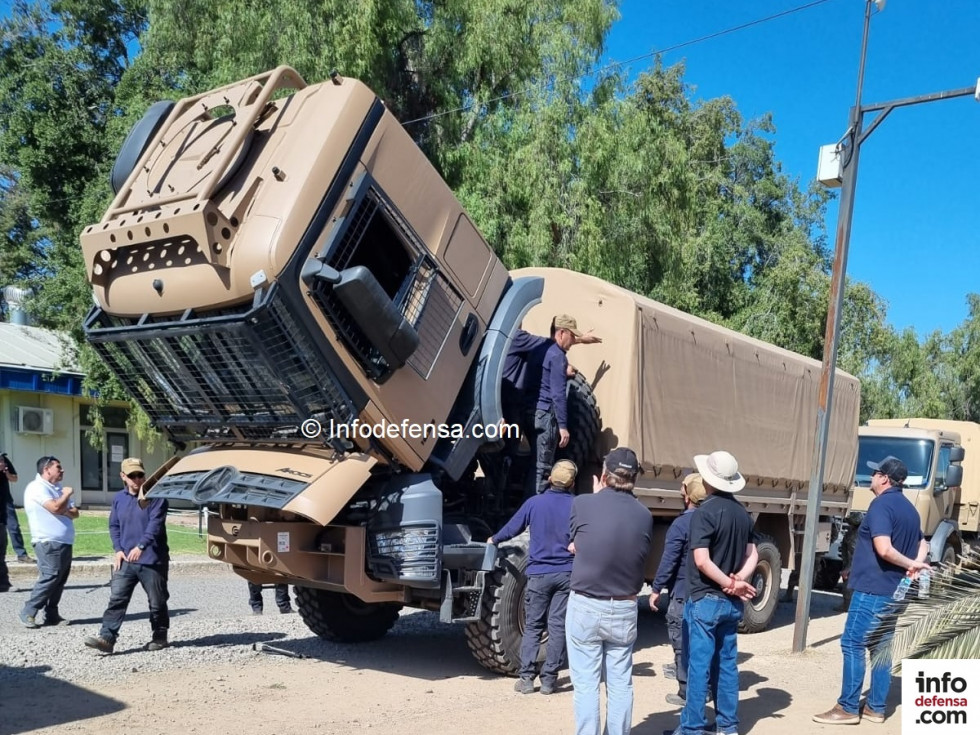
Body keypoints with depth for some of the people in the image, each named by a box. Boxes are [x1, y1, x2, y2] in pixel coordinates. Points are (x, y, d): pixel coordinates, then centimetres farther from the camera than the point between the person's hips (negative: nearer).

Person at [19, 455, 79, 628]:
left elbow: (75, 513, 14)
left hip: (64, 542, 9)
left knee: (60, 579, 7)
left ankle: (51, 614, 13)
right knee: (50, 577, -12)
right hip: (48, 542, -9)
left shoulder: (58, 488, 18)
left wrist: (66, 511, -8)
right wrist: (67, 494, -5)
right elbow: (55, 507, -22)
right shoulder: (37, 487, -9)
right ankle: (28, 612, -3)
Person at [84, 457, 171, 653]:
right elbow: (114, 525, 16)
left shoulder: (156, 497, -8)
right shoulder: (119, 498, 9)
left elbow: (155, 524, -19)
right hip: (125, 560, 4)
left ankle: (160, 637, 22)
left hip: (152, 560, -4)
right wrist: (118, 549, 2)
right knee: (116, 599, -5)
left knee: (157, 602, 7)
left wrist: (141, 546, -32)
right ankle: (107, 637, -6)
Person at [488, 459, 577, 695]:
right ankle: (549, 680, 6)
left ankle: (527, 678, 4)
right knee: (558, 626, 5)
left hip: (538, 574, 0)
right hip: (567, 574, 0)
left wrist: (493, 540, 23)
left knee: (532, 626, 8)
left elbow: (511, 528, 8)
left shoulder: (534, 503, -3)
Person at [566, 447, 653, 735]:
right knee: (620, 684, 14)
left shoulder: (583, 503, -10)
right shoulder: (644, 516, 0)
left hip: (585, 606, -3)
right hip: (625, 610, 3)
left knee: (586, 684, 5)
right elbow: (637, 558, 10)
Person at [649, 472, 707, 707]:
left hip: (683, 594, -6)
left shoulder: (681, 524, -15)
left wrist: (656, 589, -11)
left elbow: (668, 560, -17)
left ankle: (686, 692, 5)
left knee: (682, 644, 2)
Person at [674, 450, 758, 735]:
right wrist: (737, 581, -5)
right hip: (732, 602, 7)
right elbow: (752, 555, 9)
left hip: (705, 600, -7)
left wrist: (729, 584, -12)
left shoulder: (704, 512, -16)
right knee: (727, 663, 14)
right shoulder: (742, 513, 8)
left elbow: (702, 560, -22)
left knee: (700, 665, 0)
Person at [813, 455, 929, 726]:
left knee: (852, 644, -4)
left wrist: (911, 563, -11)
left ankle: (848, 708, -2)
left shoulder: (881, 504, -15)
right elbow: (922, 544, 21)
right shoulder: (909, 508, 15)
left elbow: (883, 549, -25)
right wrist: (915, 565, 2)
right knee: (881, 647, 13)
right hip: (894, 590, 9)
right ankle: (875, 707, 17)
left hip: (872, 587, -9)